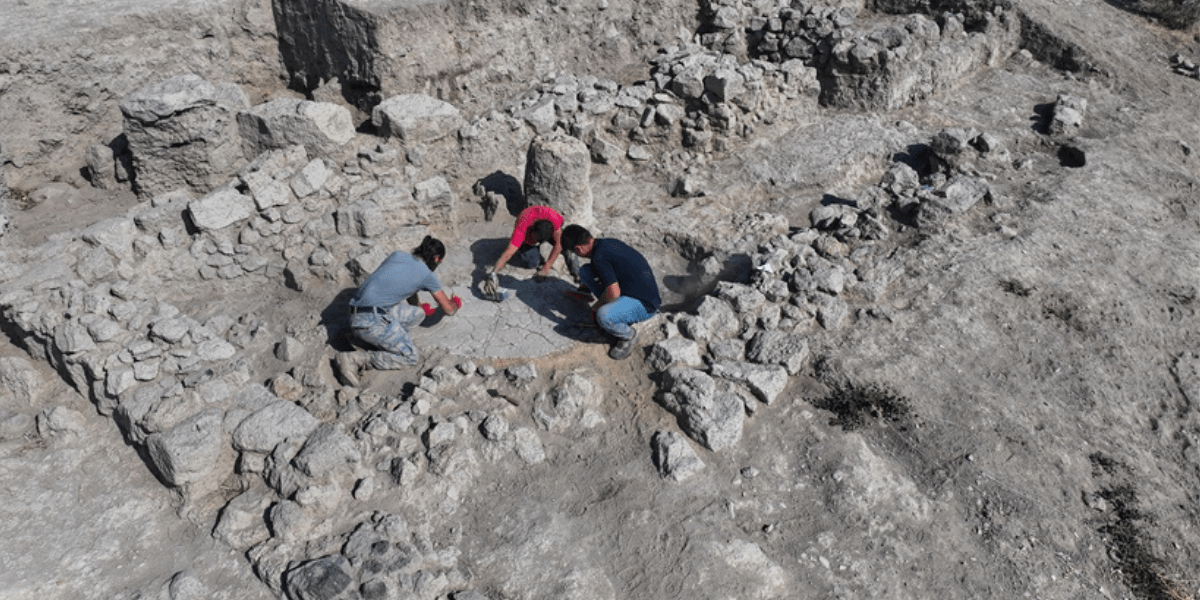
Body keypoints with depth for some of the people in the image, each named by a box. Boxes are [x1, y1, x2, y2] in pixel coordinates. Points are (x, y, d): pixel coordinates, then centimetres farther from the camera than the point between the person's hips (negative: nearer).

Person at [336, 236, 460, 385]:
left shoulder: (397, 255, 19)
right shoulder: (427, 275, 2)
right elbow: (449, 309, 13)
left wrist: (421, 309, 53)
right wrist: (456, 304, 37)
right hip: (374, 320, -8)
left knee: (418, 314, 19)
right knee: (412, 357, 1)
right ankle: (356, 359, -12)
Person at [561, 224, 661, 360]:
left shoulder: (599, 256, -25)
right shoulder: (607, 242, 4)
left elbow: (613, 293, -30)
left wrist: (596, 306, -9)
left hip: (645, 305, -9)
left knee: (603, 316, -36)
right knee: (585, 271, 5)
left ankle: (629, 335, -3)